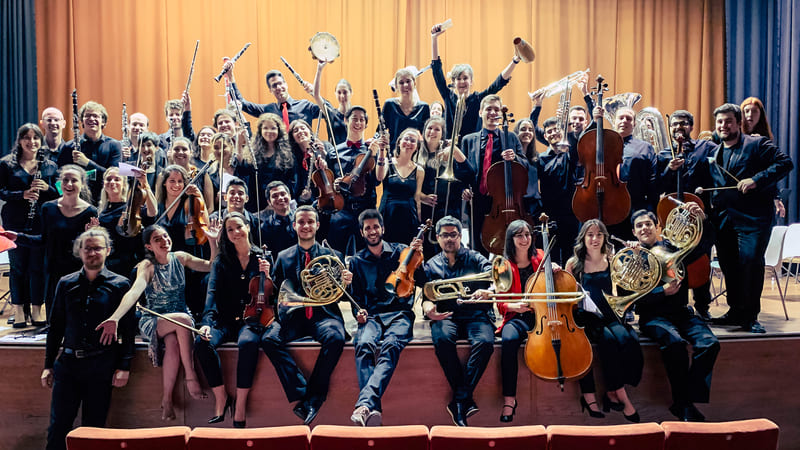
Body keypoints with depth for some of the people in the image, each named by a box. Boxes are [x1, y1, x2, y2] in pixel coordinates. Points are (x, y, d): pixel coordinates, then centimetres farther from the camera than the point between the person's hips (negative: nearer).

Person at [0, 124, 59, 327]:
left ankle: (37, 309, 13)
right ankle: (18, 310, 14)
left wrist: (47, 188, -11)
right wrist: (22, 194, -16)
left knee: (38, 266, 3)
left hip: (41, 222, 1)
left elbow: (60, 193, 9)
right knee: (17, 266, 4)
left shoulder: (50, 165, 9)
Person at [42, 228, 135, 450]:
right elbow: (56, 326, 14)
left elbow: (128, 329, -1)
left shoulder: (120, 284, 0)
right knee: (58, 427, 3)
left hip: (102, 364, -2)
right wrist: (48, 365, 10)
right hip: (68, 362, 2)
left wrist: (124, 366, -6)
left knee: (93, 427, 7)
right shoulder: (66, 284, 9)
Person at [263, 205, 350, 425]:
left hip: (323, 314, -1)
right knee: (269, 339, -28)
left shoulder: (331, 255, 12)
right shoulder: (283, 257, 16)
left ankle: (313, 398, -22)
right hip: (293, 315, 2)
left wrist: (345, 284, -13)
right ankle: (301, 396, -25)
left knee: (335, 337, -33)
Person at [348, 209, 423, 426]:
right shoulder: (357, 261, 17)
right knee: (364, 345, -34)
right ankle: (373, 409, -44)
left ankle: (364, 403, -48)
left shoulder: (401, 251, 12)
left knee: (391, 346, -35)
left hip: (400, 313, -1)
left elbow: (423, 279, 4)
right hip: (371, 316, 1)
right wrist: (359, 313, 1)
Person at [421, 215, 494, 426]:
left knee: (485, 342, -33)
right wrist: (427, 306, -16)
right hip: (446, 315, 1)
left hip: (476, 314, -1)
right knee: (442, 339, -34)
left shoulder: (475, 258, 11)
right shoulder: (432, 265, 17)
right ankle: (467, 400, -22)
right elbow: (427, 295, 9)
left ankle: (460, 401, -22)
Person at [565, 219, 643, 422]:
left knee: (629, 338, -29)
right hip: (585, 317, -2)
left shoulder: (612, 262, 12)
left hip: (610, 316, 2)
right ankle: (620, 395, -22)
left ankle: (612, 393, -19)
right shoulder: (574, 264, 6)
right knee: (608, 339, -32)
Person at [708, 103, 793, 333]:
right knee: (729, 264, 8)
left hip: (753, 217, -5)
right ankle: (736, 311, 22)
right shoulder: (713, 153, 17)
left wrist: (756, 180, -20)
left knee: (751, 261, -12)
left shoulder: (757, 144, 0)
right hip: (723, 218, 6)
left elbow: (785, 163, -9)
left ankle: (750, 316, 0)